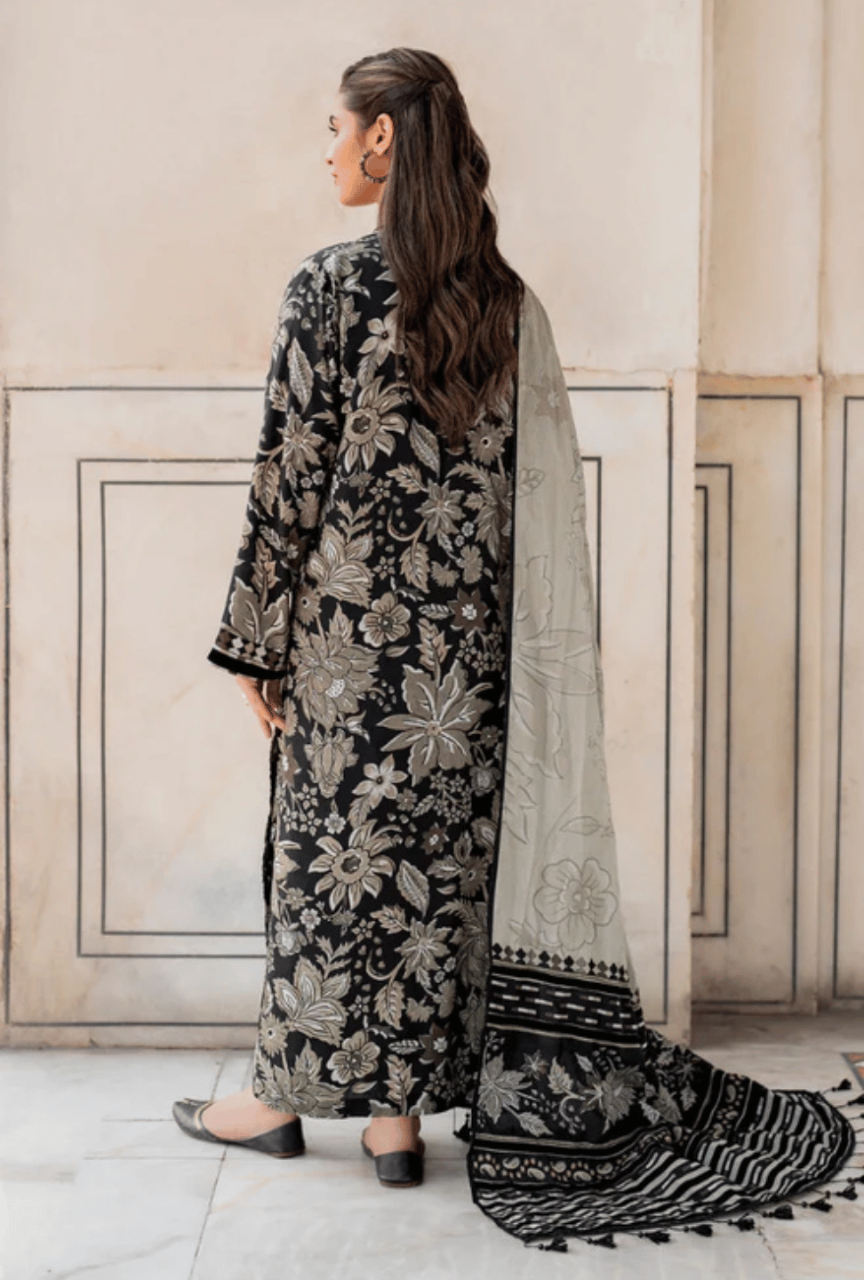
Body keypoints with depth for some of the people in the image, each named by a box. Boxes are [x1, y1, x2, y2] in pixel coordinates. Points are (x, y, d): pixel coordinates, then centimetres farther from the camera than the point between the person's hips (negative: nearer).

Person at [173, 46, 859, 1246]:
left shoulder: (332, 285, -11)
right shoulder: (509, 301, 5)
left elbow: (291, 480, -11)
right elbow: (539, 495, 6)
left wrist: (256, 641, -3)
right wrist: (476, 615, 13)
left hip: (351, 636, -4)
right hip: (465, 645, 5)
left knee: (331, 848, 6)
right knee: (440, 856, 9)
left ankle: (291, 1088, 21)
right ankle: (403, 1109, 18)